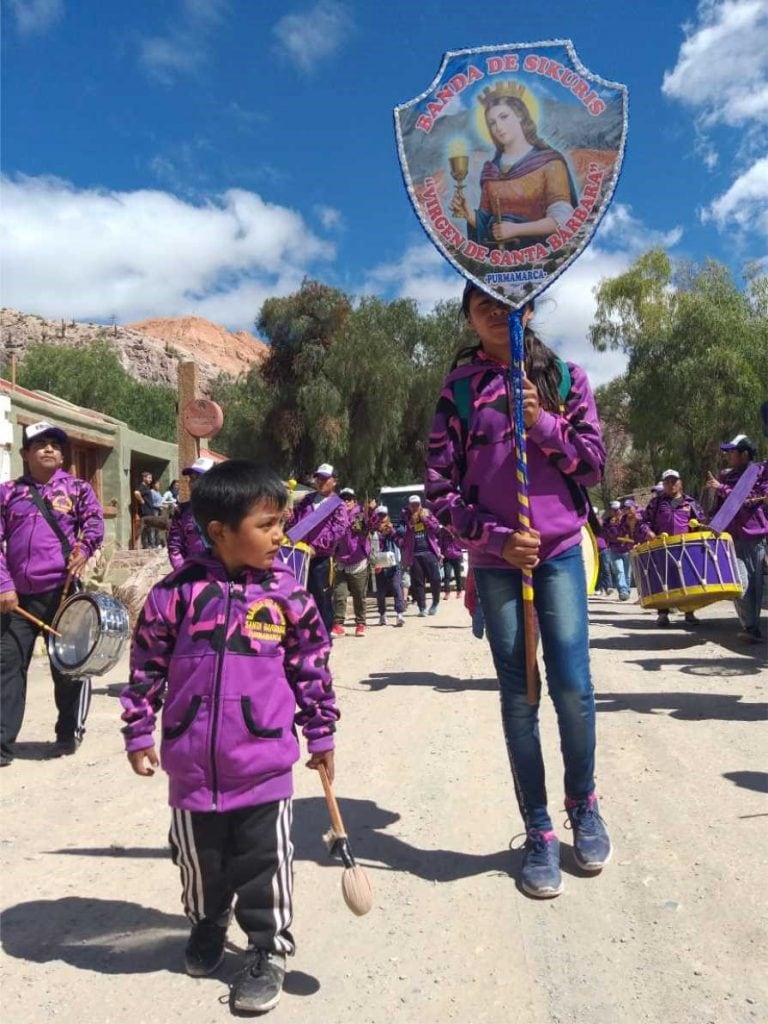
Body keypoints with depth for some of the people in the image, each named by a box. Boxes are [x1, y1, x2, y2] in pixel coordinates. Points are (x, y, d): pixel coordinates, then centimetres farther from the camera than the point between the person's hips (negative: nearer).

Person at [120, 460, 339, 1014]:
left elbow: (312, 667, 3)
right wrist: (139, 734, 5)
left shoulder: (288, 593, -6)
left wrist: (321, 735, 8)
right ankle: (207, 925, 50)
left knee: (264, 865, 10)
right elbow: (147, 666, 1)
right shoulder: (178, 591, -9)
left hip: (264, 765, -1)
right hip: (193, 765, 1)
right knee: (199, 861, 22)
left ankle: (269, 951, 32)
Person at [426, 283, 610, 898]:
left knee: (572, 685, -4)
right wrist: (496, 537, -11)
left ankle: (584, 803, 25)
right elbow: (440, 487, -1)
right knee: (518, 694, 4)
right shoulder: (459, 388, 2)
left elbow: (594, 465, 3)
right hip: (496, 558, 0)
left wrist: (541, 423, -11)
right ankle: (539, 833, 18)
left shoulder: (564, 377, 6)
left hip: (561, 551, 0)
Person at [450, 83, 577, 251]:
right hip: (496, 252, 3)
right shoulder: (490, 169, 13)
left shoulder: (549, 161, 0)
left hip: (536, 251, -3)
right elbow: (486, 223, 14)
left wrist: (515, 229, -15)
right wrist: (469, 215, -5)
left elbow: (561, 219, -9)